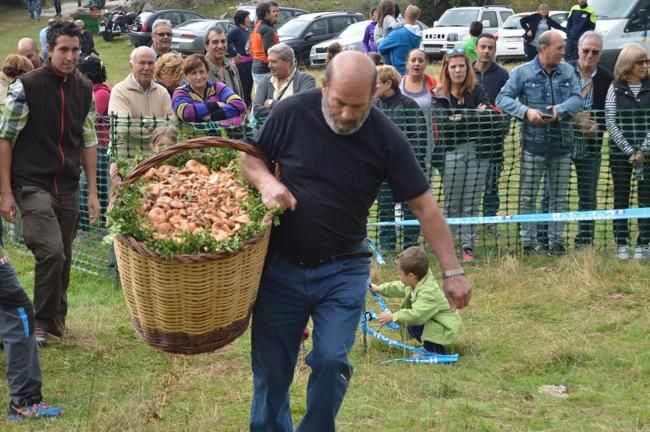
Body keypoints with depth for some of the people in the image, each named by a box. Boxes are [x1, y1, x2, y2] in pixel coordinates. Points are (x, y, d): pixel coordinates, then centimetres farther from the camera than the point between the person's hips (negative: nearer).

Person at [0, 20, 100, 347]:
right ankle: (42, 324, -5)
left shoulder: (84, 90, 6)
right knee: (51, 252, -19)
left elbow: (88, 142, 13)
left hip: (68, 187, 5)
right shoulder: (26, 87, -9)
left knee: (63, 258, 10)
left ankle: (57, 320, 28)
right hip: (32, 185, -5)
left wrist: (92, 192, 10)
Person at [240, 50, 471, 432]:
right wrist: (265, 181, -17)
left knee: (332, 362, -13)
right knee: (271, 371, 6)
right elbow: (250, 158, 6)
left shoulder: (387, 139, -11)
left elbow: (425, 206, -7)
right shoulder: (292, 114, -9)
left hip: (343, 270, -1)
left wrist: (452, 271, -11)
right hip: (282, 267, 1)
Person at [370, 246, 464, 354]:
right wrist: (379, 289, 25)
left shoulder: (429, 292, -32)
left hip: (448, 330, -10)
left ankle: (436, 351, -10)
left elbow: (417, 315, -38)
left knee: (414, 326, -26)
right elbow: (400, 288, 18)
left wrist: (393, 317, -30)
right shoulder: (419, 283, -2)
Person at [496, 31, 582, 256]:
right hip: (534, 144, -3)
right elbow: (502, 98, -6)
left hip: (562, 144, 3)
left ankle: (556, 242, 15)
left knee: (559, 197, 8)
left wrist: (559, 110, -21)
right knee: (528, 196, 0)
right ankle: (528, 243, 7)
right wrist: (526, 111, -21)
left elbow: (577, 99, -1)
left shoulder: (568, 71, 8)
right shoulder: (523, 72, -2)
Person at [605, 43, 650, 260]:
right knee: (621, 197, 4)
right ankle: (622, 244, 9)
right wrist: (629, 151, -10)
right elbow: (611, 123, -3)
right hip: (620, 151, 0)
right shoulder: (615, 89, 1)